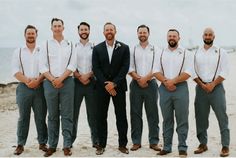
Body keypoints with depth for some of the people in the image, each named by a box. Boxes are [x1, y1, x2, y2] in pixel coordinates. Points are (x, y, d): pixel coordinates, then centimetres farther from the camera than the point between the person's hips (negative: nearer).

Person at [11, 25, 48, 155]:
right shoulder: (18, 52, 8)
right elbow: (15, 71, -1)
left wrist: (38, 80, -15)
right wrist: (27, 81, -14)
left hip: (40, 87, 0)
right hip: (24, 87, 0)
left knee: (41, 117, 4)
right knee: (23, 117, 5)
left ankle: (42, 143, 14)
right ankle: (20, 144, 13)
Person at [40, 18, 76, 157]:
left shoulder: (70, 45, 7)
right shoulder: (47, 44, 9)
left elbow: (72, 65, -1)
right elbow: (43, 66, 3)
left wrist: (61, 79, -11)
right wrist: (53, 80, -10)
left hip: (67, 82, -1)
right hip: (50, 82, 1)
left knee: (67, 114, -1)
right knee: (53, 115, 6)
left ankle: (67, 146, 4)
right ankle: (52, 146, 12)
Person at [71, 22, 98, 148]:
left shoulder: (95, 47, 6)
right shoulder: (73, 47, 7)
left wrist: (88, 75, -12)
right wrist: (80, 77, -11)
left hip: (91, 82, 0)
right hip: (76, 82, 1)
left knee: (92, 112, 4)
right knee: (73, 111, 3)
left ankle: (95, 140, 11)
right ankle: (70, 139, 11)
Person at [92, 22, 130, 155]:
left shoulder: (124, 48, 3)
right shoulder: (97, 48, 6)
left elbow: (125, 68, -4)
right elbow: (95, 68, -1)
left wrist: (114, 83, -12)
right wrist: (106, 84, -11)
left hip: (118, 86, -1)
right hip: (102, 86, 1)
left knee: (121, 116, 2)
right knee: (102, 116, 4)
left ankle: (123, 144, 12)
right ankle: (101, 144, 13)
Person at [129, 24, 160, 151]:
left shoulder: (154, 50, 6)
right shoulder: (133, 50, 8)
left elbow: (156, 68, -3)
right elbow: (130, 68, 1)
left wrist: (145, 78, -13)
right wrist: (139, 79, -12)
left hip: (150, 83, -1)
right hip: (136, 84, 1)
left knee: (152, 113, 1)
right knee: (135, 113, 4)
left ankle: (154, 142, 8)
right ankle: (136, 142, 11)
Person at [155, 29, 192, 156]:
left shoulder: (184, 53, 3)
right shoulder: (161, 53, 11)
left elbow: (188, 73, -6)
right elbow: (157, 71, 5)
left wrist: (173, 81, -14)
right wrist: (166, 82, -11)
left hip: (181, 88, -2)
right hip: (164, 88, 3)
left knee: (182, 120, 0)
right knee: (167, 120, 8)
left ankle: (182, 148, 9)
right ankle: (167, 147, 15)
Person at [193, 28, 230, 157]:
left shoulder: (220, 52, 3)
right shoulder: (196, 53, 9)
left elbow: (224, 72, -4)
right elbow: (193, 72, 5)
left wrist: (212, 84, -13)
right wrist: (202, 85, -8)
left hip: (216, 87, -2)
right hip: (201, 87, 3)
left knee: (222, 117, -5)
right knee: (201, 117, 6)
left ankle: (225, 146, 1)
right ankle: (203, 144, 17)